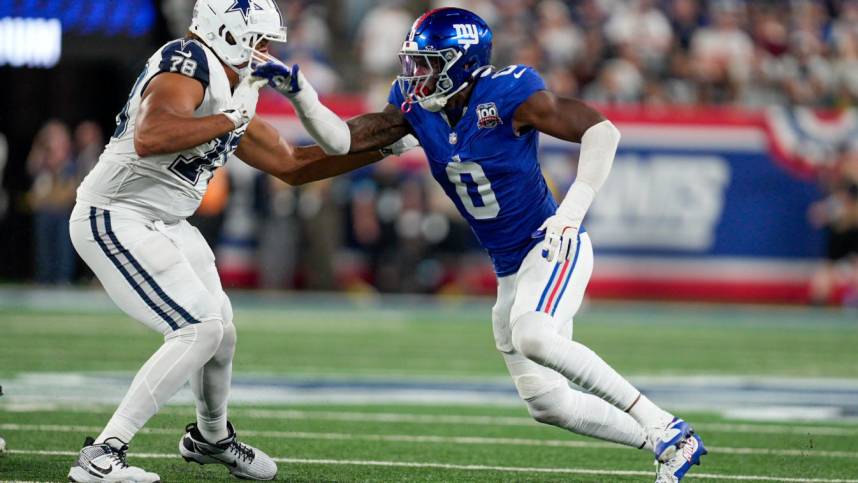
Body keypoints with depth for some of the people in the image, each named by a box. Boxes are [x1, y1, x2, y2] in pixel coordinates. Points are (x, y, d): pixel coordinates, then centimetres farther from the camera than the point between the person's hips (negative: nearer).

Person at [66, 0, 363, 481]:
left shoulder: (235, 93, 12)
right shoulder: (189, 63, -18)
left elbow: (289, 163, 22)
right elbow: (149, 138, -35)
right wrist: (231, 120, -27)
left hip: (165, 225, 10)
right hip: (117, 220, -10)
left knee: (221, 332, 19)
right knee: (199, 330, -17)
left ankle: (211, 437, 47)